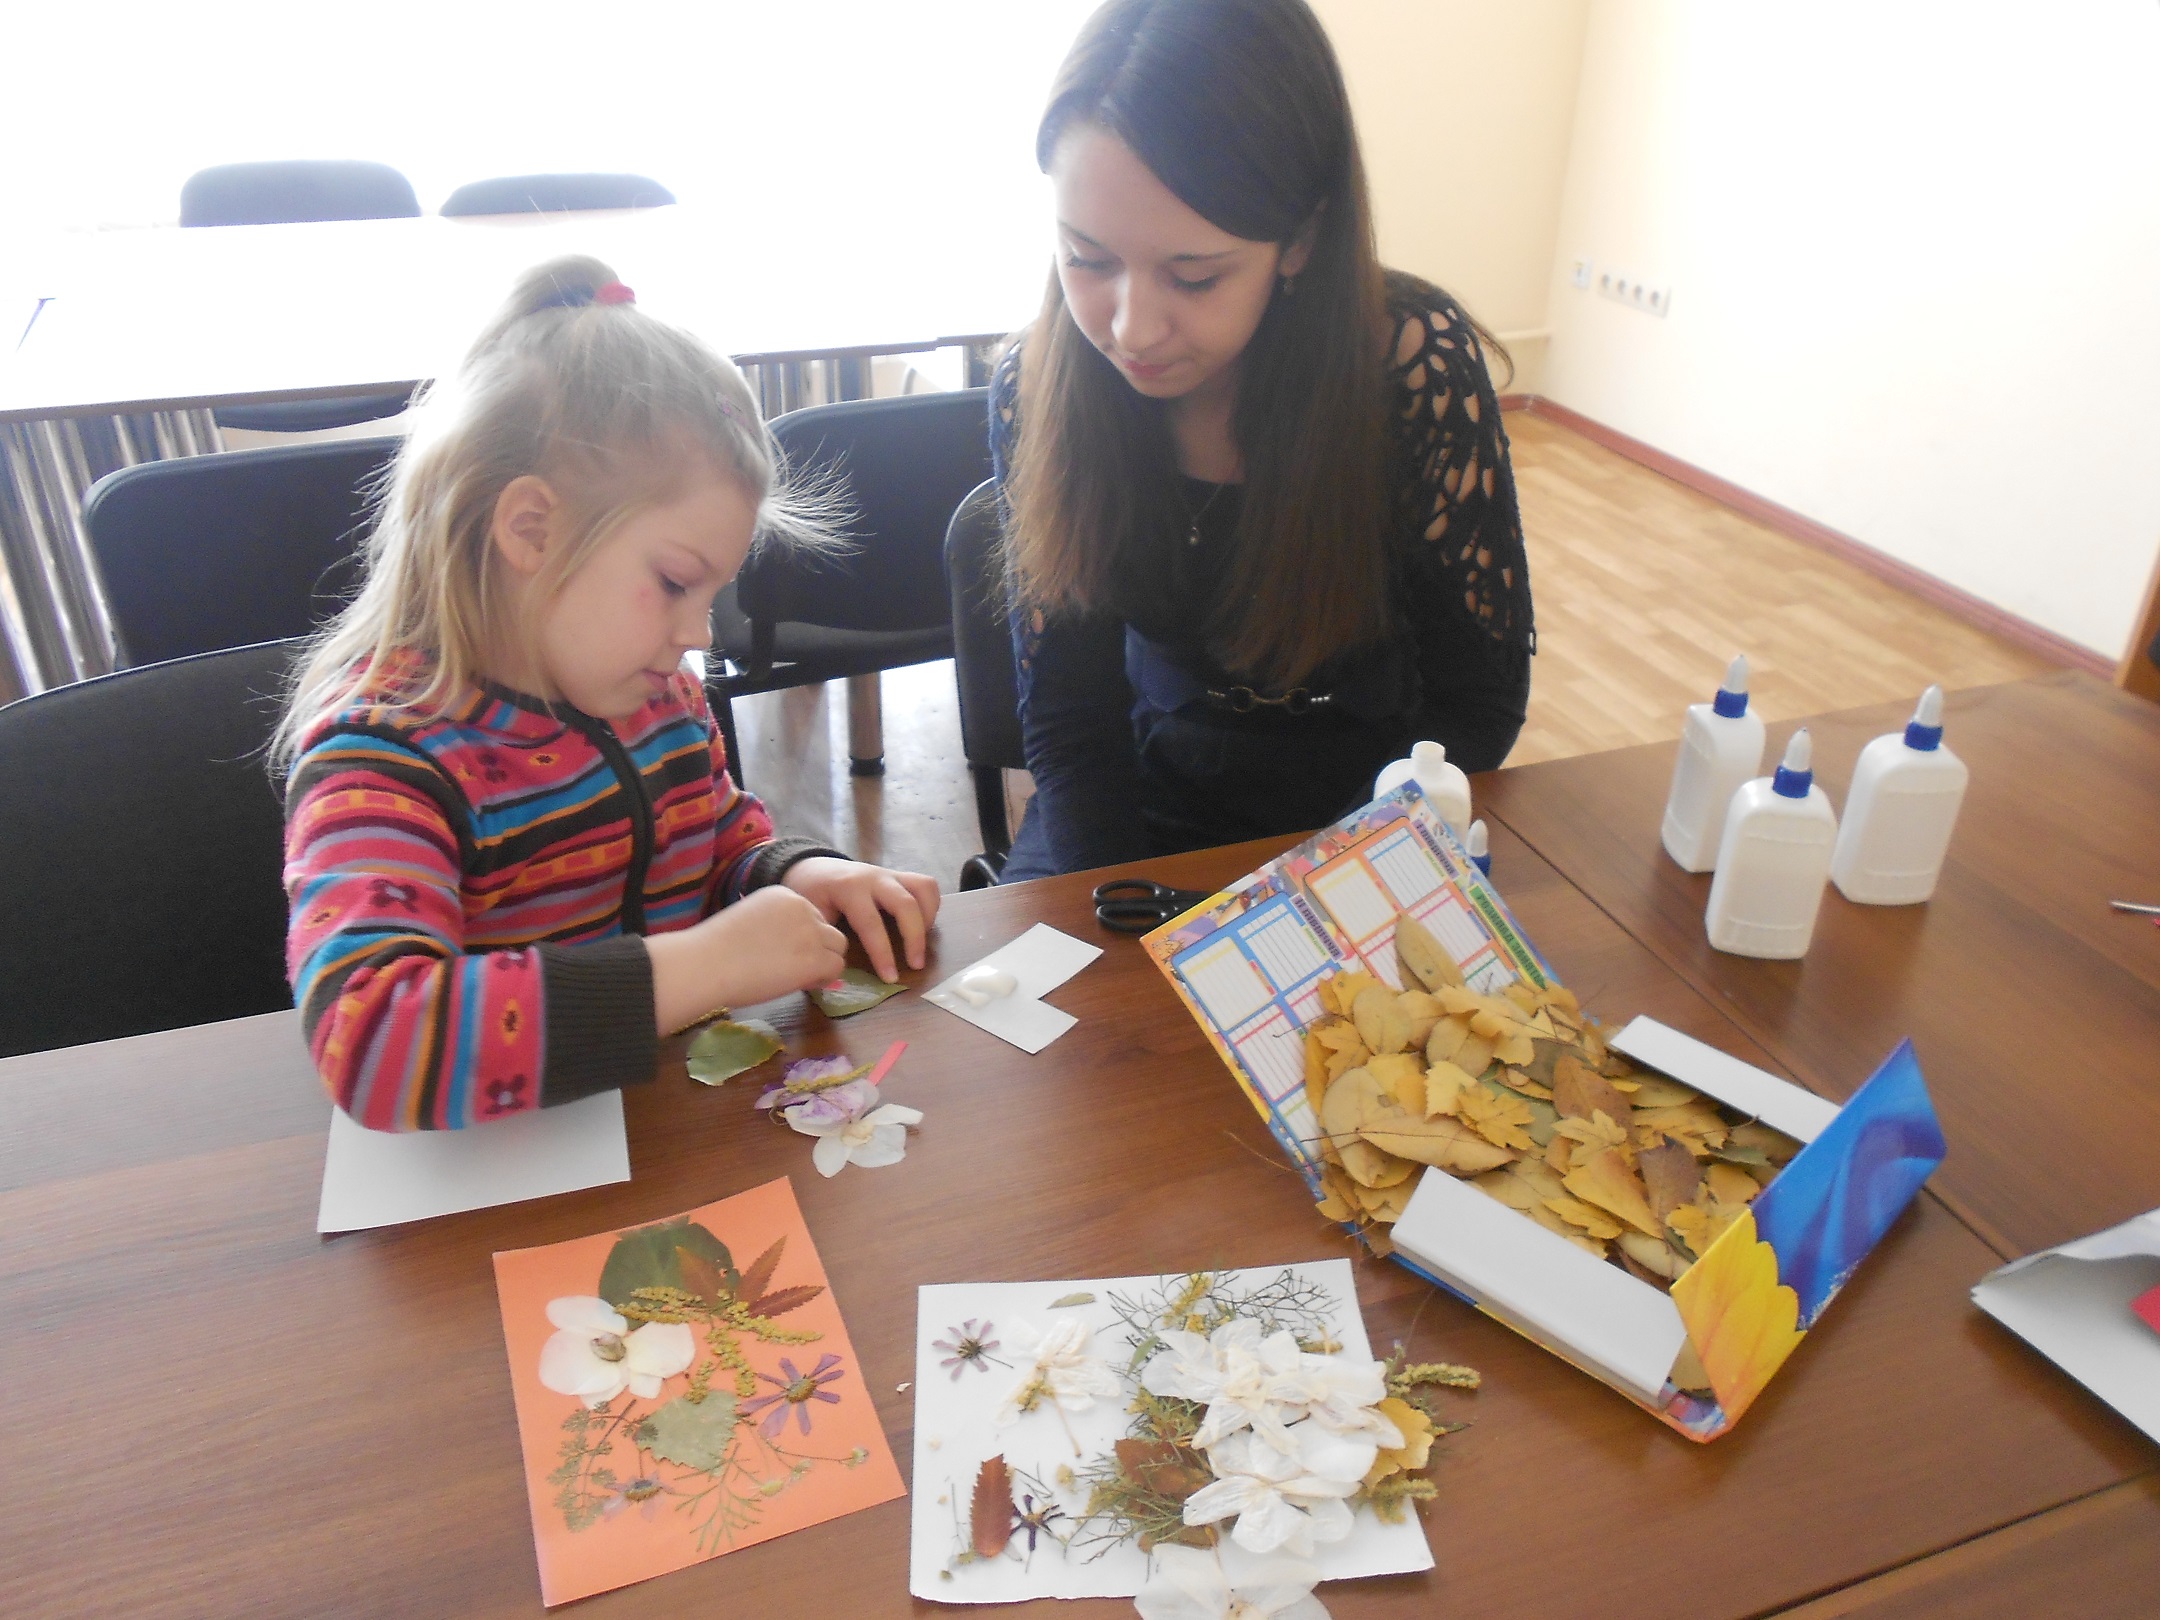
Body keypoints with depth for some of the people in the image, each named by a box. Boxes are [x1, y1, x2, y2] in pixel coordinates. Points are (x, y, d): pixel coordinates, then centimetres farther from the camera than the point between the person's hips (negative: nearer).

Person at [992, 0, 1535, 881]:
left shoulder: (1419, 363, -20)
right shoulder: (1036, 386, -14)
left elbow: (1479, 701, -12)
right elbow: (1066, 715, -8)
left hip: (1367, 808, 2)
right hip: (1156, 797, -1)